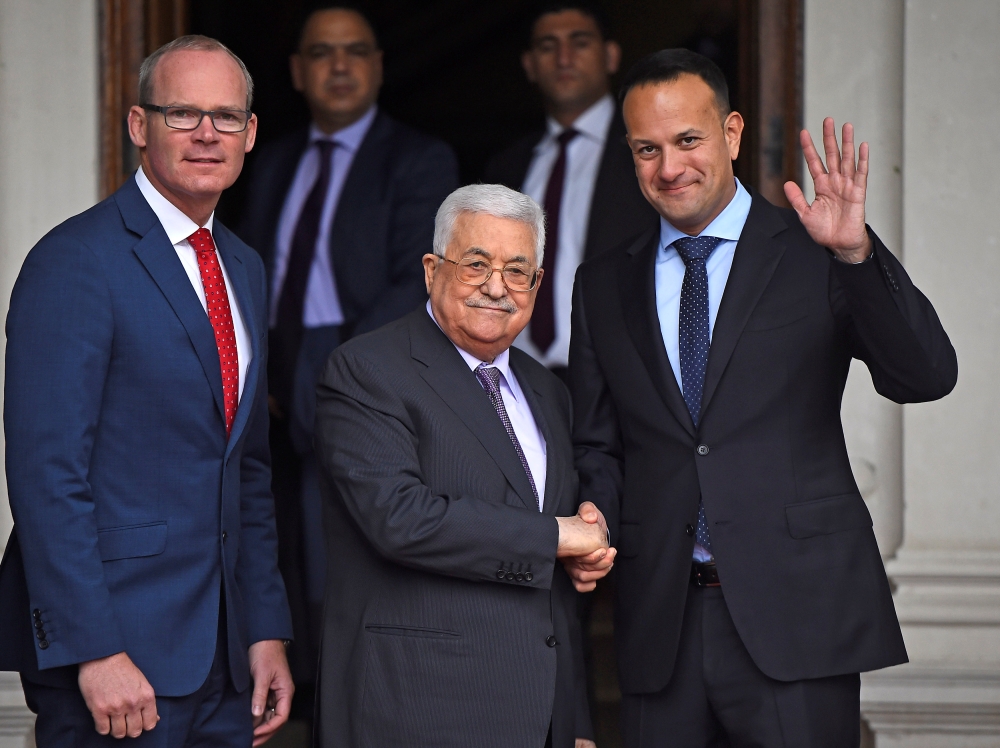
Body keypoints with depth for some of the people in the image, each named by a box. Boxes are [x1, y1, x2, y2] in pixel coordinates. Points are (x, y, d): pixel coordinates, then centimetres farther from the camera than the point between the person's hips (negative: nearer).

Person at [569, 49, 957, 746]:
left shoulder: (816, 254, 2)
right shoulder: (603, 286, 13)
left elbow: (925, 376, -11)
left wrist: (857, 253, -24)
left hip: (797, 615, -3)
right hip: (661, 621, 3)